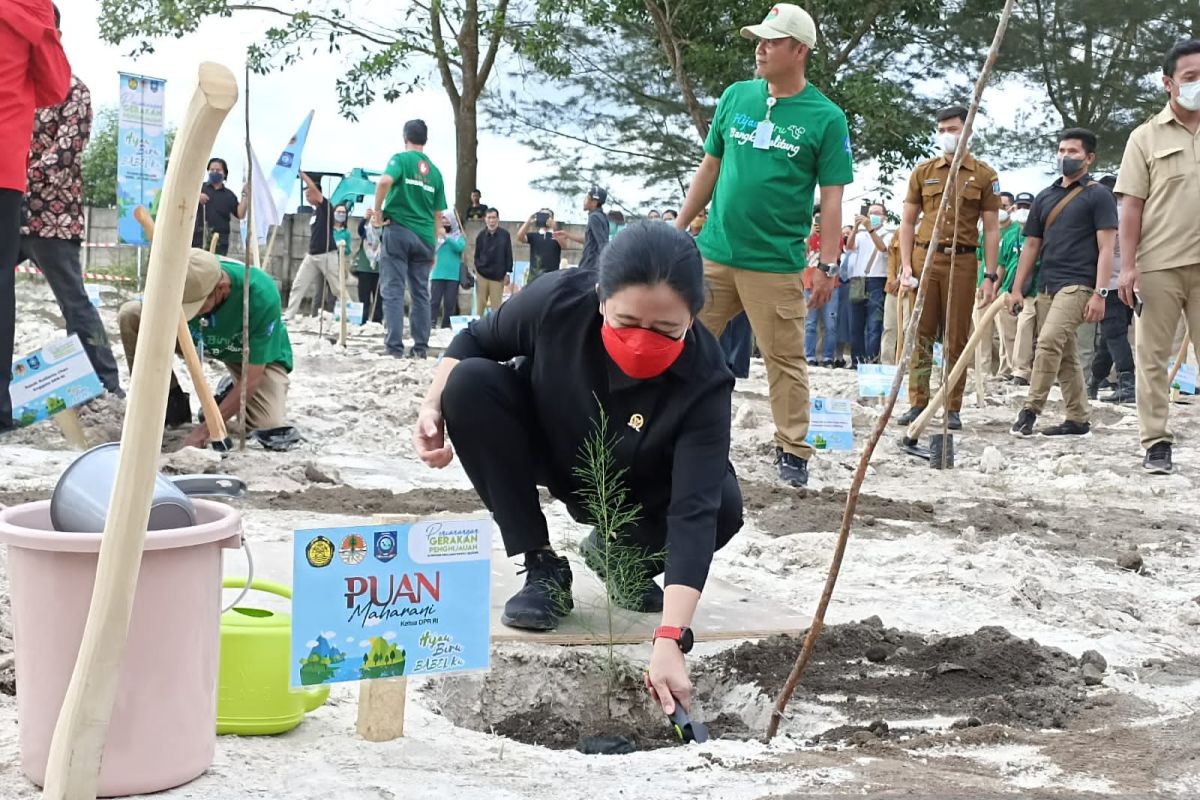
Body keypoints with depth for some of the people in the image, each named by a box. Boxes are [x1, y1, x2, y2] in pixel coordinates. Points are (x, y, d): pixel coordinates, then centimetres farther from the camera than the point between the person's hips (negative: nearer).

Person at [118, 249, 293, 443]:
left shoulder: (261, 295, -38)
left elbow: (251, 378, -31)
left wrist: (206, 430, -30)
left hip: (257, 353, -3)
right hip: (201, 340, 3)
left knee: (269, 426, -28)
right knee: (130, 314, -21)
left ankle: (231, 393, 9)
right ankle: (174, 403, -3)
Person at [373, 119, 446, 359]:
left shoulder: (401, 159, -1)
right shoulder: (435, 171, 13)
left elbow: (385, 181, -23)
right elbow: (438, 215, 14)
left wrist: (377, 212, -11)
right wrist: (433, 246, 19)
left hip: (399, 231, -4)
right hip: (424, 237, 4)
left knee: (393, 291, -4)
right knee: (421, 292, 10)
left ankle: (395, 347, -10)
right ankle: (421, 347, 8)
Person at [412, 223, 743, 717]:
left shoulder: (705, 381, -36)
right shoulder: (557, 302, -32)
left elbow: (694, 510, -43)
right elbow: (474, 341, -9)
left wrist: (667, 641, -52)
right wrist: (433, 407, -25)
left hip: (638, 494, -1)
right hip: (548, 451, 2)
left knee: (722, 506, -30)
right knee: (470, 384, -27)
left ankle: (621, 557, 7)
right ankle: (542, 569, -14)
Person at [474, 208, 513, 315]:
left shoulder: (505, 235, -1)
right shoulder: (481, 235, 3)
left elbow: (508, 255, 2)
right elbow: (477, 255, 9)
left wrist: (508, 273, 0)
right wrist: (476, 270, 2)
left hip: (498, 276, -1)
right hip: (482, 275, 1)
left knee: (496, 306, 1)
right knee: (480, 305, 7)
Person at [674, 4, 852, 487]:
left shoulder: (825, 117, -5)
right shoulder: (736, 97, 7)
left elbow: (832, 197, -4)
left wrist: (828, 266, -8)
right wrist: (679, 228, 12)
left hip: (775, 264, -4)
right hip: (712, 253, 4)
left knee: (785, 361, 3)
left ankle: (792, 452, 15)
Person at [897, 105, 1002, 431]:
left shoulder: (984, 175, 4)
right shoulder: (923, 172, 9)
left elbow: (991, 229, 3)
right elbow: (908, 222, 10)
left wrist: (990, 276, -4)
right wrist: (906, 266, 0)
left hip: (962, 261, -2)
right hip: (925, 257, 2)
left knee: (957, 339, 2)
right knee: (920, 334, 1)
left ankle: (953, 409, 8)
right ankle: (918, 403, 7)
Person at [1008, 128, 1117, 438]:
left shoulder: (1098, 196, -1)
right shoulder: (1044, 197, 16)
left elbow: (1106, 248, -8)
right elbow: (1032, 245, 19)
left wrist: (1100, 294, -16)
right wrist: (1017, 289, 12)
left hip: (1078, 284, -7)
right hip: (1047, 285, 7)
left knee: (1049, 341, -22)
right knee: (1064, 354, 9)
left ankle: (1031, 409, -16)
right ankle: (1078, 420, 15)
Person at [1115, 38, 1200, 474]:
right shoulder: (1146, 137, 5)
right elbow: (1132, 205, 1)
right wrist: (1128, 265, -6)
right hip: (1158, 265, -2)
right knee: (1152, 356, 1)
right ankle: (1156, 443, 8)